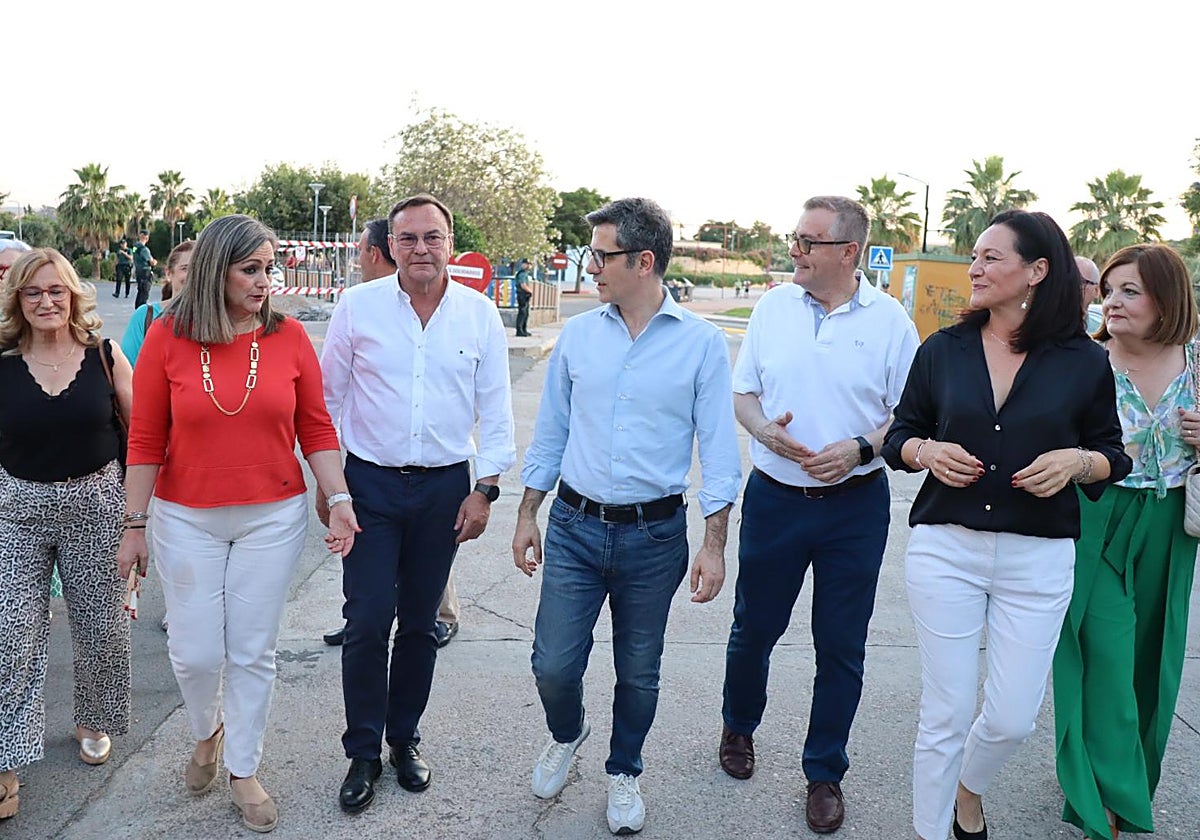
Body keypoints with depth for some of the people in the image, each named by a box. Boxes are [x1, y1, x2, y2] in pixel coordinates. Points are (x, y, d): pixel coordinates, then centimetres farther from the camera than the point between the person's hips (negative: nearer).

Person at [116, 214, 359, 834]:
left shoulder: (289, 336, -4)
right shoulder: (167, 337, -6)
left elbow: (316, 428, 1)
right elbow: (145, 440, -2)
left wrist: (339, 498, -8)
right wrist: (135, 525, 0)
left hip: (273, 518, 0)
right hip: (188, 521, 0)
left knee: (252, 653, 9)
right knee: (195, 654, 8)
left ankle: (243, 770, 30)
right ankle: (206, 735, 41)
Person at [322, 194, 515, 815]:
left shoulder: (480, 315, 0)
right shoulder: (358, 306, -3)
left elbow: (495, 411, 4)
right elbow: (328, 396, 4)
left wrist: (484, 490, -1)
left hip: (444, 488, 1)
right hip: (370, 483, -1)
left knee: (419, 622, 11)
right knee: (367, 621, -2)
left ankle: (404, 739, 29)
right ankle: (363, 752, 16)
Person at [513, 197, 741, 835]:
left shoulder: (701, 343, -6)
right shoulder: (577, 335, 2)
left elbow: (717, 449, -5)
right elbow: (551, 430, 10)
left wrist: (714, 545, -9)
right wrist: (527, 515, 10)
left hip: (654, 536, -2)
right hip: (575, 526, 2)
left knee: (638, 674, 12)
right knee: (553, 665, 2)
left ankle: (623, 772, 38)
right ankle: (566, 733, 36)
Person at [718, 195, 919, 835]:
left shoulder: (889, 320, -5)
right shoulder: (773, 307, 2)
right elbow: (743, 392, 8)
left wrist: (861, 449, -18)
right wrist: (765, 430, -12)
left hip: (855, 505, -2)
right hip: (774, 497, 2)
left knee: (841, 646, 8)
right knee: (753, 627, 15)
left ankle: (824, 772, 27)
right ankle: (739, 728, 42)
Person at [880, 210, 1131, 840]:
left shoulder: (1084, 361, -1)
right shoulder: (941, 350, 3)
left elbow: (1113, 456, 8)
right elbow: (900, 433, 11)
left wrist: (1076, 461, -14)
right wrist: (927, 450, -11)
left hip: (1038, 559, 0)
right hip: (944, 550, 0)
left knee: (1013, 718, 8)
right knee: (945, 715, 4)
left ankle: (969, 789, 42)